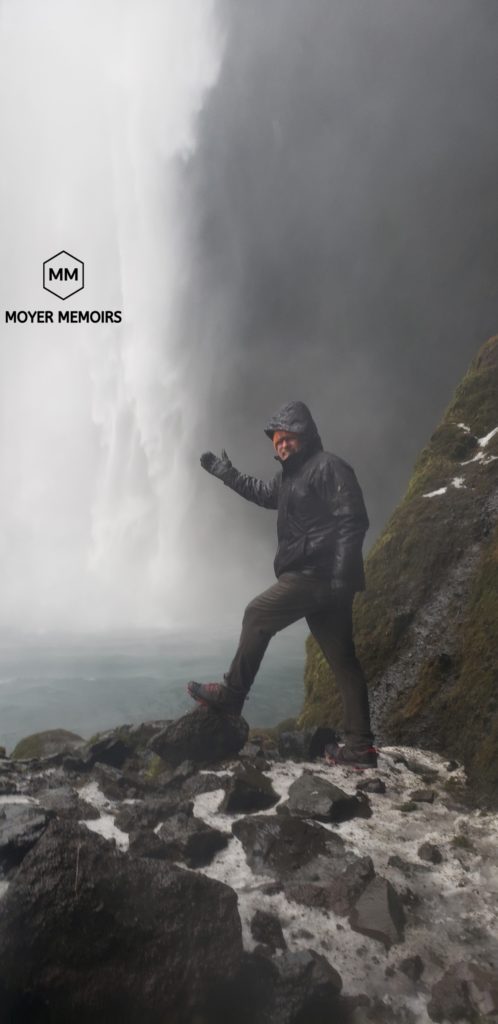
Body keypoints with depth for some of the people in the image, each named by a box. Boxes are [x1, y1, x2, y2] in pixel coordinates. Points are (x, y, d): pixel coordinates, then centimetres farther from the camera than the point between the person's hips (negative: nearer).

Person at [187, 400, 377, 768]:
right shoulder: (292, 476, 22)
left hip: (318, 575, -10)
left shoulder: (328, 466, -6)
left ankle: (231, 693, 12)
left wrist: (342, 574, -25)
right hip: (314, 579, 10)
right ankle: (360, 746, 7)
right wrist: (225, 472, 39)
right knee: (343, 659, 5)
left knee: (258, 615, -1)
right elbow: (264, 493, 42)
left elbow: (353, 520, -16)